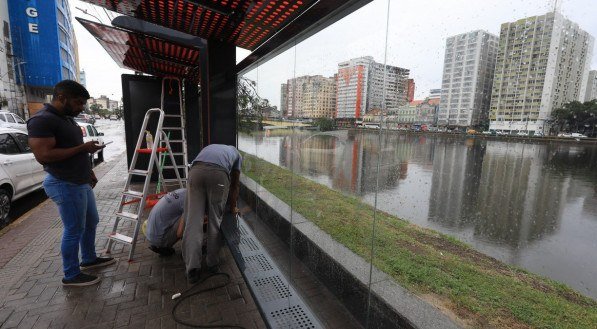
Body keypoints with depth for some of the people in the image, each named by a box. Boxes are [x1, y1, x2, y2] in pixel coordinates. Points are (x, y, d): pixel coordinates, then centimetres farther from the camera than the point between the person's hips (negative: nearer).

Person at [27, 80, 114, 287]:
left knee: (91, 222, 19)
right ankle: (71, 275, 15)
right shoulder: (42, 120, -17)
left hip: (81, 183, 10)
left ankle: (89, 259, 36)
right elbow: (43, 156, -25)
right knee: (74, 230, 0)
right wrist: (83, 148, -22)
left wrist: (88, 171, 21)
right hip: (65, 186, -10)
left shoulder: (67, 119, 13)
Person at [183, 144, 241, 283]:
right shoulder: (236, 154, 35)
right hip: (218, 172, -2)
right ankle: (212, 263, 22)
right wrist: (233, 207, 46)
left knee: (193, 221, 4)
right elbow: (234, 185, 33)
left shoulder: (209, 147, 44)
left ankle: (192, 267, 1)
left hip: (196, 170, 3)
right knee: (215, 221, 11)